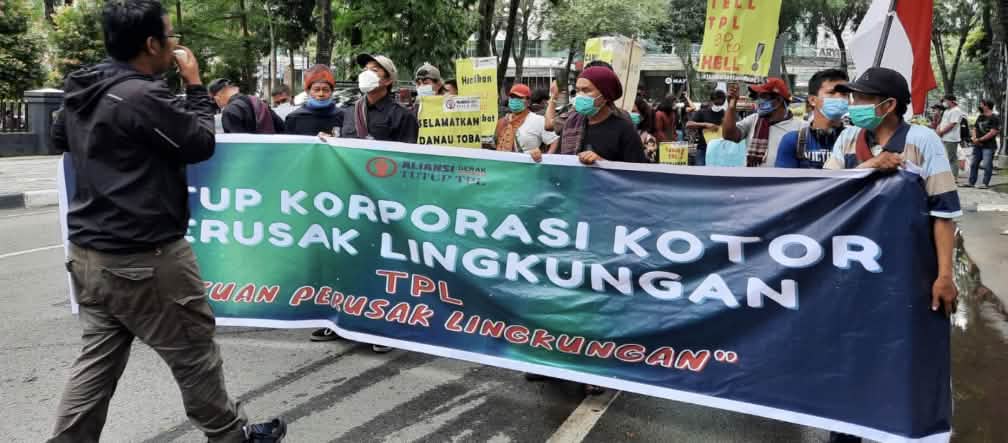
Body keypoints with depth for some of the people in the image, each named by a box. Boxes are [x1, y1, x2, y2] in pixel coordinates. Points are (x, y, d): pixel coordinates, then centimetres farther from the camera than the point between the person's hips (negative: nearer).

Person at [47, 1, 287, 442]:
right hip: (144, 259, -8)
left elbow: (59, 138, 26)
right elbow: (202, 142, -9)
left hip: (88, 252, 8)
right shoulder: (143, 96, -21)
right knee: (194, 351, 8)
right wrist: (195, 85, -1)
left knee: (98, 357, 16)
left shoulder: (80, 90, 7)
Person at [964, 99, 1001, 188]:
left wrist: (980, 139, -15)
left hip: (988, 146, -8)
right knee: (974, 164, 9)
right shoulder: (980, 117, 15)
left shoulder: (995, 118, -9)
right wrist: (974, 138, -3)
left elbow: (993, 132, -16)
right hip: (977, 145, 8)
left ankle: (985, 183, -4)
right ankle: (971, 182, 16)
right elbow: (975, 128, 17)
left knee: (987, 165, -8)